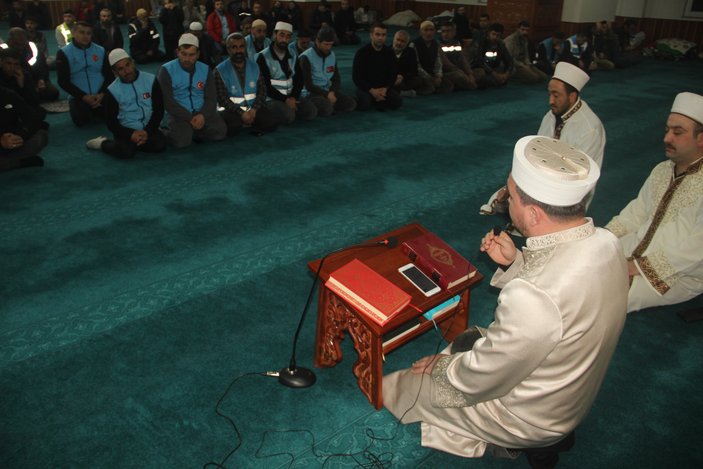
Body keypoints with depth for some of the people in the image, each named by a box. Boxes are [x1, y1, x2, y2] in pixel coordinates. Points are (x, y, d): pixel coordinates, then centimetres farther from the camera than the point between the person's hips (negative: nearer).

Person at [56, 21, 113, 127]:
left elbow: (109, 75, 7)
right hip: (79, 97, -2)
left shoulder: (100, 51, 7)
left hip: (100, 95, 2)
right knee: (80, 121, -25)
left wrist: (102, 94, -11)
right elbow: (63, 81, -5)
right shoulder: (64, 53, -1)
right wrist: (84, 96, -16)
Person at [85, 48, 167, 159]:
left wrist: (147, 132, -15)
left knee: (160, 144, -28)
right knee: (125, 152, -30)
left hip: (148, 129, 2)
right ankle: (103, 143, 2)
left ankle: (132, 144, -3)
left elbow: (158, 109, -1)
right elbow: (111, 122, -3)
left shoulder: (150, 80, -2)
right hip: (126, 131, -1)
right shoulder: (113, 90, -4)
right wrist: (131, 134, -21)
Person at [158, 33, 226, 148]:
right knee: (181, 141, -29)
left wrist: (203, 115, -17)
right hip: (180, 115, -3)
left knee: (220, 131, -21)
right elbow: (167, 101, -9)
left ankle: (194, 132, 7)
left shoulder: (205, 70, 7)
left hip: (201, 113, 4)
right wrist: (190, 119, -18)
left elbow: (211, 98, 4)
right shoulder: (167, 70, -4)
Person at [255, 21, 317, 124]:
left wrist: (293, 97, -13)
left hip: (291, 97, 5)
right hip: (272, 98, -5)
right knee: (288, 116, -32)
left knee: (311, 111, -19)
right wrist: (285, 99, -19)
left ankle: (289, 109, 3)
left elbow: (299, 80, 7)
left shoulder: (293, 56, 12)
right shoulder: (263, 57, -6)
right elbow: (265, 85, -12)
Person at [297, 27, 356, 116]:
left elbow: (337, 79, 9)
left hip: (328, 91, 6)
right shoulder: (306, 57, -12)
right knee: (326, 109, -35)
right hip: (310, 93, -6)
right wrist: (327, 95, -20)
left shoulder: (332, 55, 7)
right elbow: (308, 85, -15)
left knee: (351, 103, -15)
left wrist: (332, 92, -12)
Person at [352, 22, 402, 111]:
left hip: (383, 87, 3)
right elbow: (356, 76, -13)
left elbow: (393, 74, 3)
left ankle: (378, 101, 4)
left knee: (397, 101, -20)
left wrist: (385, 88, -16)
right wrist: (371, 90, -21)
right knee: (364, 105, -31)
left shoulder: (389, 52, 0)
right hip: (365, 87, -3)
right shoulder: (362, 52, -11)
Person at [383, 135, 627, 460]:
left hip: (531, 417, -7)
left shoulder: (533, 298, -41)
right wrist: (514, 262, -9)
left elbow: (477, 382, -26)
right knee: (465, 342, 23)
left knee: (403, 384, 7)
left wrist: (441, 365, -7)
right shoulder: (605, 242, -16)